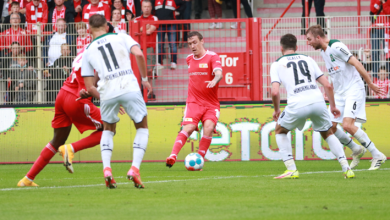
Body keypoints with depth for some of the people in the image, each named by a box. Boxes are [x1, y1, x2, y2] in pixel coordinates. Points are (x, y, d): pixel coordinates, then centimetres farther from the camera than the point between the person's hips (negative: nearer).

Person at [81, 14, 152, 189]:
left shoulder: (88, 51, 19)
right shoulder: (121, 37, 15)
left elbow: (89, 88, 14)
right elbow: (138, 54, -4)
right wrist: (145, 79, 8)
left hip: (106, 91, 2)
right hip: (129, 87, -2)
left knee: (108, 130, 24)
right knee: (142, 128, 15)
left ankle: (106, 169, 2)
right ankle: (134, 169, -3)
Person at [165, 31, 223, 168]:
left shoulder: (212, 57, -5)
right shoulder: (189, 59, 13)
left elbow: (219, 73, -24)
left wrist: (214, 80, -45)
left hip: (211, 104, -2)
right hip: (193, 102, 2)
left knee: (209, 128, -24)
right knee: (188, 127, -20)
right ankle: (173, 156, -28)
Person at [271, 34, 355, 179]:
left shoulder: (277, 64, 13)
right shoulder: (308, 60, 23)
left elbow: (275, 92, 0)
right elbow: (327, 85, 17)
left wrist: (276, 110, 17)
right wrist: (332, 106, 28)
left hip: (297, 105, -3)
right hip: (318, 101, 3)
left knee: (280, 131, 23)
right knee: (328, 134, 25)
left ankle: (291, 170, 11)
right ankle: (346, 168, 10)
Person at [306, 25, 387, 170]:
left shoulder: (336, 47, -17)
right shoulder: (323, 51, 12)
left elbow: (356, 64, -18)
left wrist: (370, 84, -17)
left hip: (353, 90, -9)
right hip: (339, 93, 9)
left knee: (347, 125, -22)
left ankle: (377, 156, -11)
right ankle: (356, 150, 22)